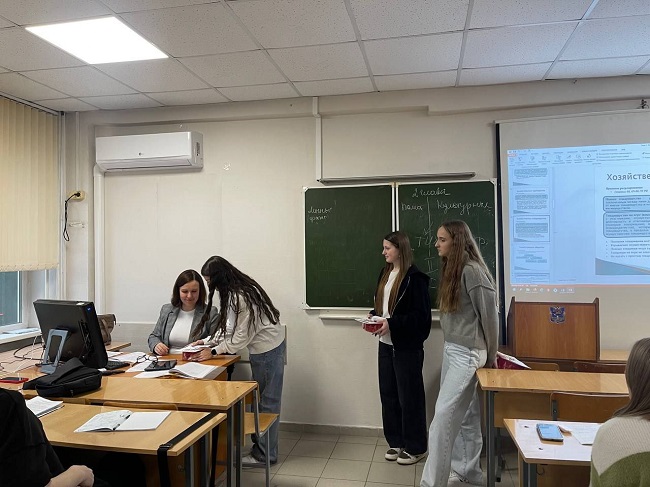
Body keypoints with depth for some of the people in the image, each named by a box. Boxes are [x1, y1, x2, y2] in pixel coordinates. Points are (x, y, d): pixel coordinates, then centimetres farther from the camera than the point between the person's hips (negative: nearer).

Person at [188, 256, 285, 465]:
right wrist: (208, 341, 4)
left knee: (267, 402, 2)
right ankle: (261, 447, 26)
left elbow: (242, 336, -21)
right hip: (262, 349, 10)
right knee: (261, 400, 15)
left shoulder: (241, 296, -26)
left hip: (268, 351, -10)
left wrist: (214, 351, -16)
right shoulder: (235, 292, 4)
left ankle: (265, 454, 13)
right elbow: (228, 324, 12)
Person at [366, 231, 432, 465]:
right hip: (386, 344, 8)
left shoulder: (415, 277, -15)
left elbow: (420, 315, -17)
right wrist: (373, 316, -1)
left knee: (409, 396, 4)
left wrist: (391, 323, -23)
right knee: (388, 394, 13)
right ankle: (396, 442, 28)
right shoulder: (385, 273, 10)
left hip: (407, 347, -7)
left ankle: (415, 447, 19)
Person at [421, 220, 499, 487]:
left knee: (443, 416, -6)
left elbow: (490, 316, -13)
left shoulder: (472, 271, -17)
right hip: (451, 349, 9)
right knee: (466, 415, 17)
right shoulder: (450, 270, 11)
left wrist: (491, 356, -4)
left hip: (468, 353, -9)